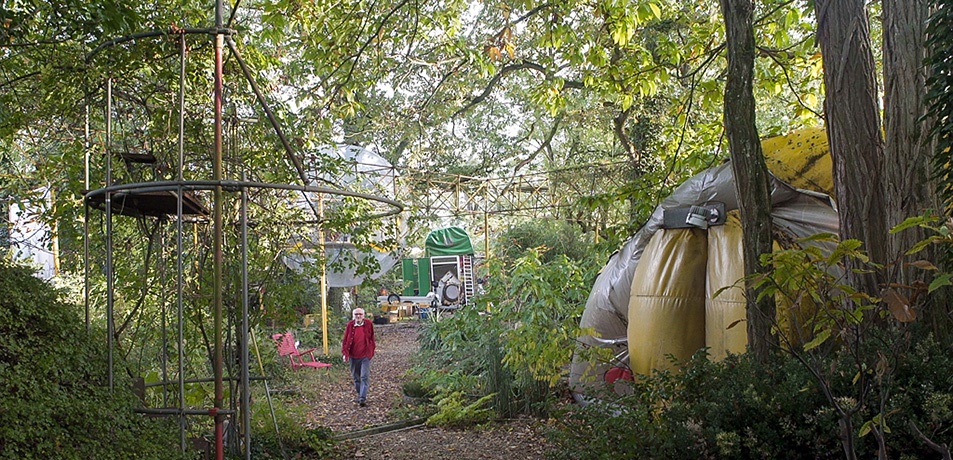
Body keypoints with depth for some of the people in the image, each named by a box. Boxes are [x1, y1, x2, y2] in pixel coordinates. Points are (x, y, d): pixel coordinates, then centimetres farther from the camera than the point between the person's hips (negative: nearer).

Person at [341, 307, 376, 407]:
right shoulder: (350, 325, -2)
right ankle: (359, 394, 29)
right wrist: (345, 353, -7)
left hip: (365, 355, -2)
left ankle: (362, 399, -11)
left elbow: (371, 339, 8)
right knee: (356, 377, 13)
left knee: (365, 377, -9)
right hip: (353, 355, 2)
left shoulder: (368, 324, -2)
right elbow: (345, 340, 1)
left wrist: (371, 352, 9)